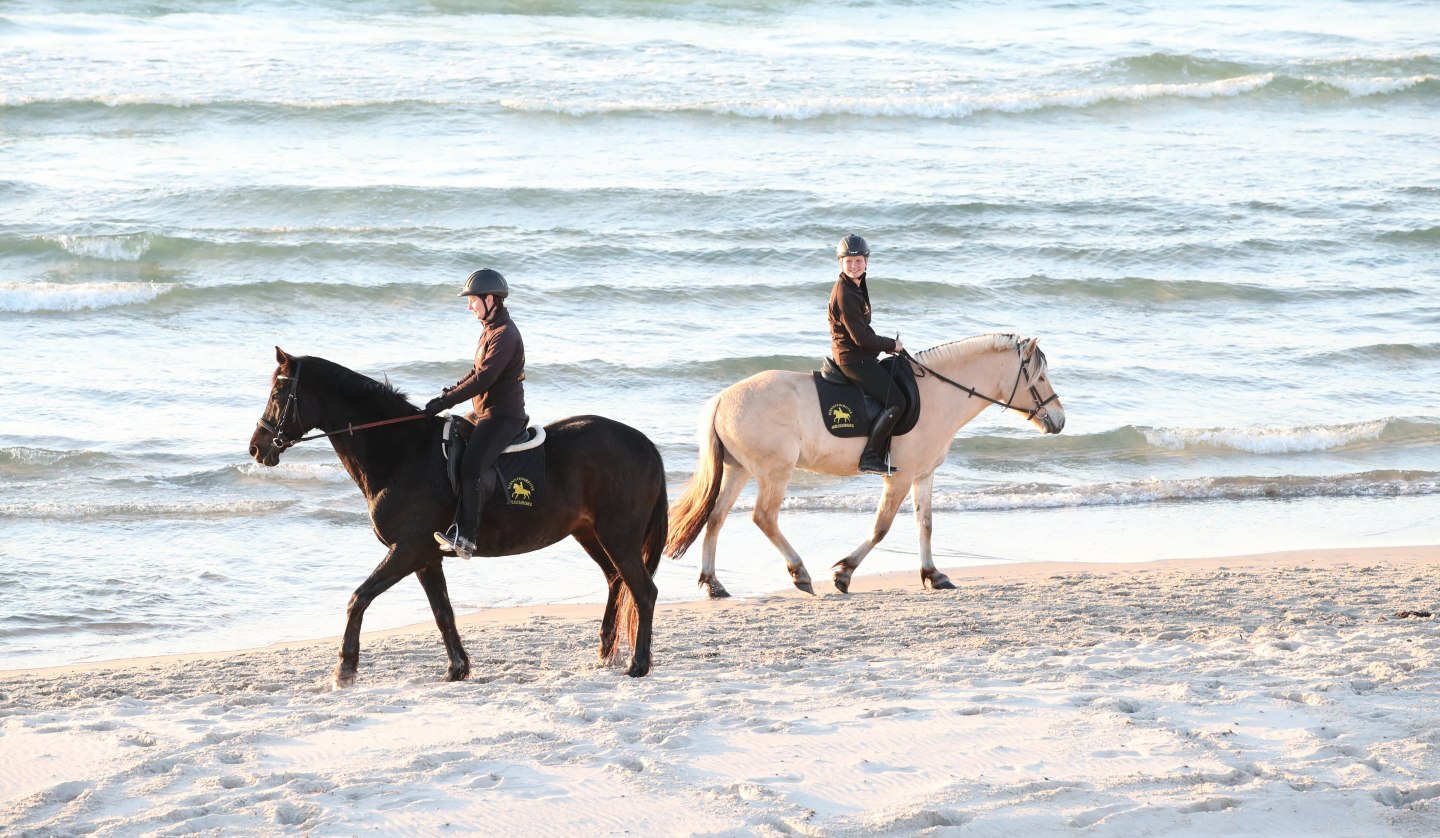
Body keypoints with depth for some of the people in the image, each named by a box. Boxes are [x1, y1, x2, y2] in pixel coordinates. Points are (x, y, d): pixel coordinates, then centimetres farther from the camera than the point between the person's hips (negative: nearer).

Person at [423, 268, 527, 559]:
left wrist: (447, 401, -22)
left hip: (502, 415, -11)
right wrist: (451, 391, 9)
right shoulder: (491, 330, 16)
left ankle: (465, 536, -33)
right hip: (484, 412, 11)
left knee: (473, 465, -29)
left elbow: (484, 378, -23)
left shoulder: (504, 336, -17)